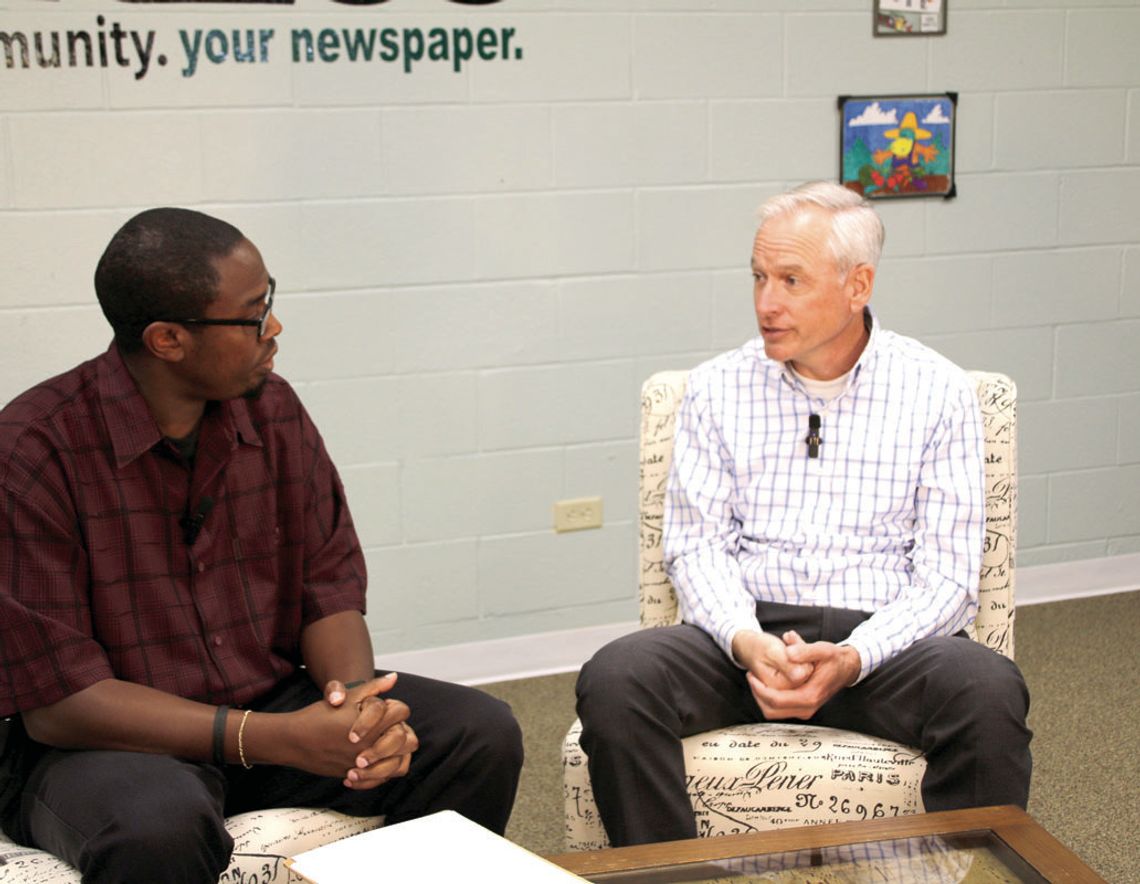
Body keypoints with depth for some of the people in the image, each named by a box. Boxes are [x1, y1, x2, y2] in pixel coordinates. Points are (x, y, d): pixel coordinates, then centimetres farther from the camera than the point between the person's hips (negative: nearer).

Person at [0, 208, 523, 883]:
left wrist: (357, 697, -19)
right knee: (159, 827, -40)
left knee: (483, 734, -10)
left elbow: (329, 585, 5)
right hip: (112, 740, -5)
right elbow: (55, 699, -19)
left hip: (272, 701, 6)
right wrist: (276, 740, -26)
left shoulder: (272, 409, 1)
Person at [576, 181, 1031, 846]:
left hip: (883, 638, -1)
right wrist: (748, 642, -17)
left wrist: (852, 660, -20)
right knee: (615, 680, -27)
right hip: (748, 632, 2)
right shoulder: (717, 387, 9)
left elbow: (947, 574, -2)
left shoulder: (938, 392, 3)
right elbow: (696, 542, 4)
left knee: (989, 693, -33)